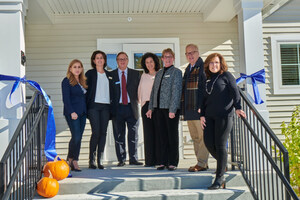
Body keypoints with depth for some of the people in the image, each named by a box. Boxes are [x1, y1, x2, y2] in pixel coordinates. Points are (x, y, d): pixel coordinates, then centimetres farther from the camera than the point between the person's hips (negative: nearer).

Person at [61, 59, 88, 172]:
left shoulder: (82, 81, 17)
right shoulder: (67, 81, -2)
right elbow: (66, 99, -10)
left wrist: (86, 111, 8)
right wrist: (71, 112, -19)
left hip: (82, 113, 7)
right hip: (72, 113, -6)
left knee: (78, 138, 5)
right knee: (76, 137, -12)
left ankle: (71, 161, 12)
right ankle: (73, 160, 3)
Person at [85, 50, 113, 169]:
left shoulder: (109, 75, 17)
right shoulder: (90, 73, 6)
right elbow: (86, 90, 2)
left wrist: (112, 107, 10)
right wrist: (85, 107, -6)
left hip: (105, 106, 4)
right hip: (94, 106, -4)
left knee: (103, 133, 1)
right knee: (96, 132, -12)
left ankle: (99, 160, 7)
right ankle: (91, 160, -2)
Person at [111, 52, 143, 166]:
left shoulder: (135, 74, 9)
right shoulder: (111, 74, 6)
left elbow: (139, 89, 10)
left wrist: (136, 101, -1)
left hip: (131, 108, 1)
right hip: (118, 108, -1)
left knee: (133, 134, 3)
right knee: (119, 135, 3)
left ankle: (133, 159, 12)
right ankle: (121, 160, 11)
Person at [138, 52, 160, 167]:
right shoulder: (143, 76, 18)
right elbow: (140, 91, 23)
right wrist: (141, 102, 13)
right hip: (146, 106, 4)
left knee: (158, 132, -5)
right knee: (148, 133, 1)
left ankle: (159, 159, 0)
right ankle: (149, 160, 4)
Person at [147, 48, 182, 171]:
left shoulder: (176, 72, -3)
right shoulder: (159, 73, 16)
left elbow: (176, 91, -10)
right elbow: (154, 90, 18)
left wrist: (172, 110, -17)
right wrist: (151, 108, 12)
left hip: (171, 108, -6)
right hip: (159, 108, 6)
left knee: (172, 136, 1)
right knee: (162, 136, 8)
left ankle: (172, 162, 8)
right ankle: (163, 162, 15)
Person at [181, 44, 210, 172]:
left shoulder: (203, 67, -7)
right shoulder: (188, 69, 19)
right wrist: (183, 109, 18)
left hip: (200, 109, -9)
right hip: (189, 109, 9)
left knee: (203, 136, -4)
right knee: (195, 137, 11)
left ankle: (201, 164, 0)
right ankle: (202, 162, 18)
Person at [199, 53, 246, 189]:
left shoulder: (226, 75, 3)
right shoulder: (207, 80, 18)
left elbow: (235, 92, -5)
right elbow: (204, 99, 19)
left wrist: (238, 108, -16)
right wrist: (202, 115, 9)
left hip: (224, 115, -6)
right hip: (210, 116, 6)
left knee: (220, 145, -7)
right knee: (208, 142, -2)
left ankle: (219, 178, -1)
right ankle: (222, 164, 24)